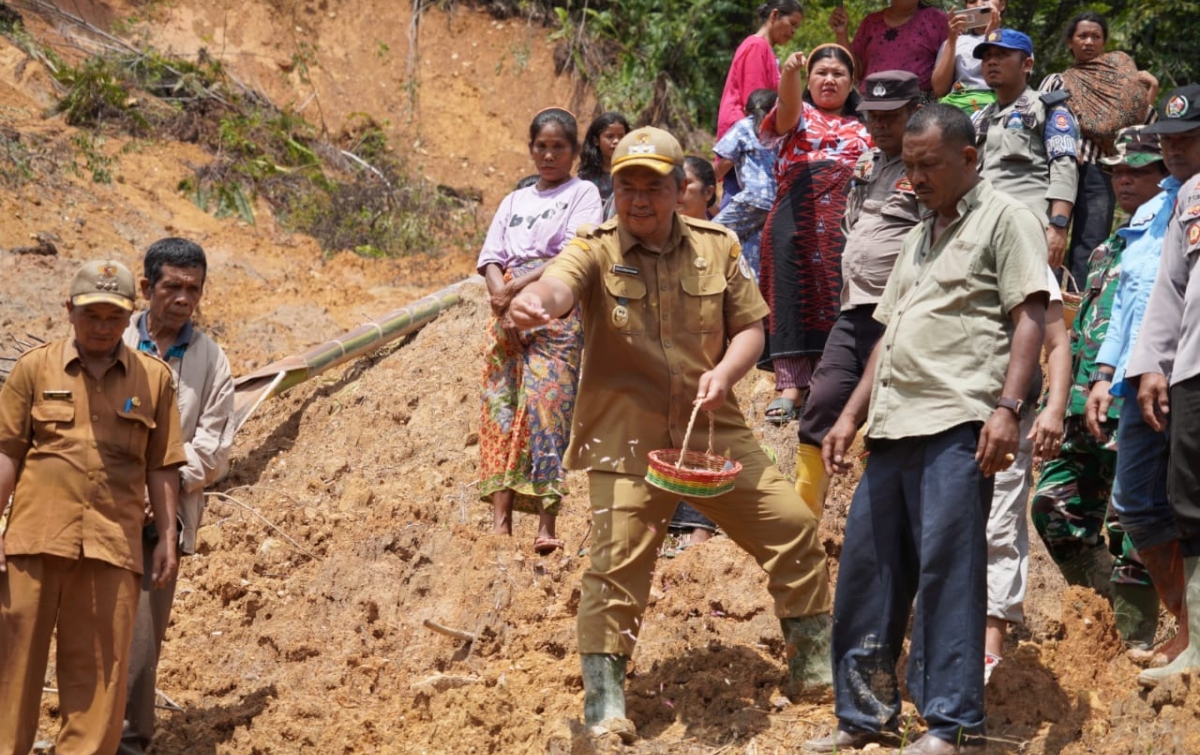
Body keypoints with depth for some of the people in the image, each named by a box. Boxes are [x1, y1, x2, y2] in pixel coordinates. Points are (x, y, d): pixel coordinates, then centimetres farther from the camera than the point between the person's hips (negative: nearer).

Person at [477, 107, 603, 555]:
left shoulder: (583, 194, 7)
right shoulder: (514, 201, 22)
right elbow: (491, 258, 10)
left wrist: (518, 288, -12)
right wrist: (502, 301, -9)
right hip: (508, 311, 5)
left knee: (547, 405, -15)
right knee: (501, 407, -5)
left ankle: (547, 525, -20)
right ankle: (500, 519, -10)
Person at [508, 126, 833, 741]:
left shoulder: (717, 247, 3)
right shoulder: (596, 252, -7)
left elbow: (750, 326, 9)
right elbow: (559, 285, -29)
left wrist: (724, 373, -12)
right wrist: (535, 302, -54)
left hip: (715, 433, 4)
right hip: (625, 443, -3)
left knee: (793, 528, 5)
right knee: (617, 565, -9)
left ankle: (814, 669, 23)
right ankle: (603, 704, 3)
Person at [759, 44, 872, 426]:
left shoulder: (863, 130, 22)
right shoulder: (799, 116, 12)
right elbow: (788, 108, -12)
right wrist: (790, 73, -33)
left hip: (846, 224, 2)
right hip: (797, 219, -2)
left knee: (837, 301, -4)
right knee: (794, 298, -10)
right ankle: (789, 385, -12)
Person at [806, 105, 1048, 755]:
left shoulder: (1004, 219, 1)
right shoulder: (920, 237, 25)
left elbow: (1029, 318, -9)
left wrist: (1008, 408, -19)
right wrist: (851, 416, 19)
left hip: (957, 428, -8)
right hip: (894, 427, 8)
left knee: (947, 568, -9)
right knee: (864, 566, 8)